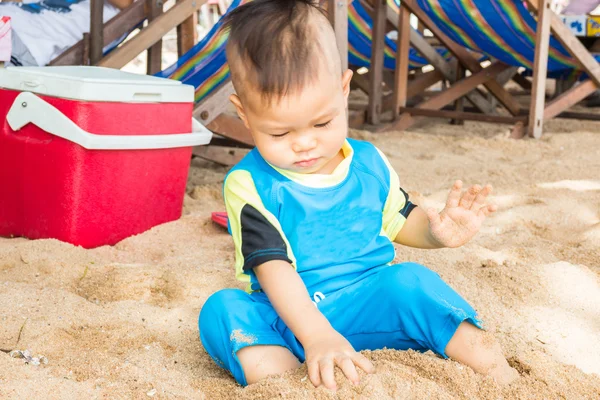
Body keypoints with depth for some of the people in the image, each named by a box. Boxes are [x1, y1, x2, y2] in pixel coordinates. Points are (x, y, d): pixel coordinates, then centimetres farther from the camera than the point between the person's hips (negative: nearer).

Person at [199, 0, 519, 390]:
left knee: (410, 281, -24)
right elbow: (272, 267, -21)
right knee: (223, 310, -26)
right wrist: (315, 336, -34)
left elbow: (399, 219, 18)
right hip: (289, 319, -2)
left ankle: (501, 374, -18)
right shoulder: (250, 184, -11)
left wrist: (437, 231, -7)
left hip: (368, 306, 2)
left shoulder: (370, 163, 3)